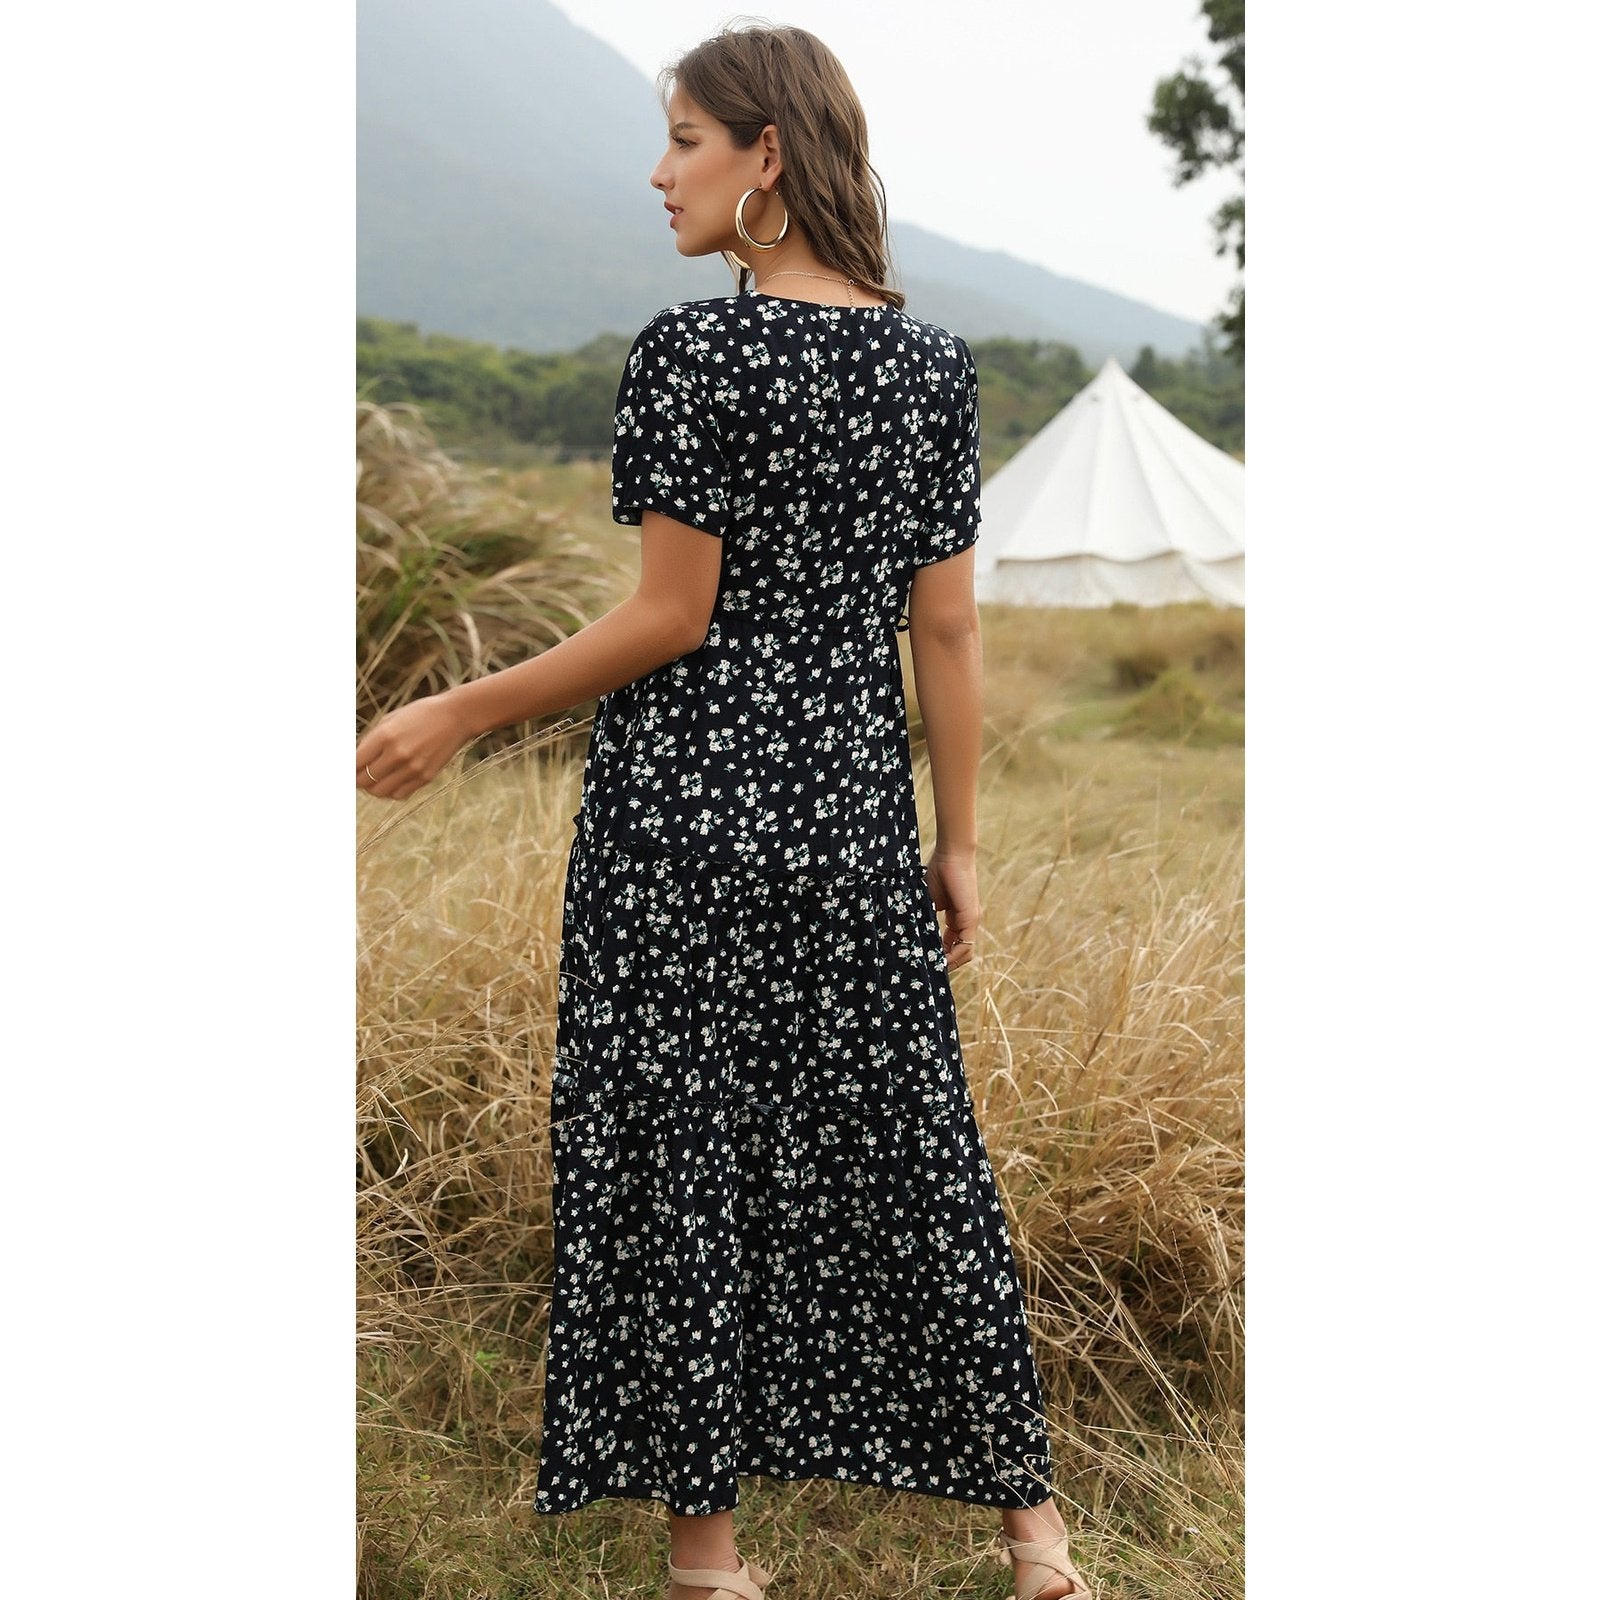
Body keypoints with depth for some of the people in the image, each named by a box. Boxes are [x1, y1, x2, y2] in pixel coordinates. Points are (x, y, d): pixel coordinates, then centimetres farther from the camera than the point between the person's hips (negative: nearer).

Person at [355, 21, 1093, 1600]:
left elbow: (672, 616, -13)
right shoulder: (931, 358, 5)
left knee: (677, 1146, 7)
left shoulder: (692, 347, -12)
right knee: (899, 1136, 14)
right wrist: (958, 844, 11)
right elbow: (945, 628, 5)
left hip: (688, 800, -5)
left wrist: (462, 713, -4)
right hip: (853, 793, 6)